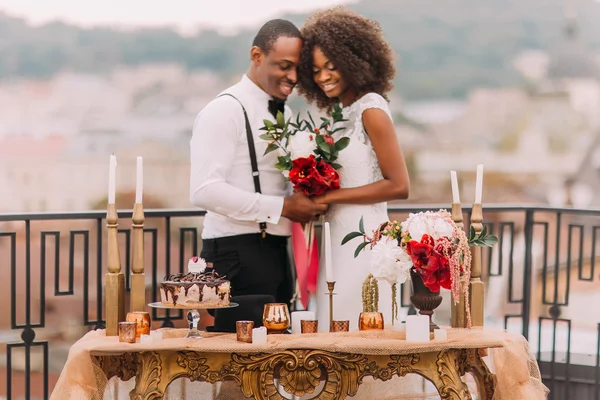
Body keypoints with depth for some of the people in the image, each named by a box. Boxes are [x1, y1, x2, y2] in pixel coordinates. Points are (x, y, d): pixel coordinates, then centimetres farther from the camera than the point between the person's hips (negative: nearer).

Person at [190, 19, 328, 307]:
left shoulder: (283, 112, 16)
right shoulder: (225, 110, -10)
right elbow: (204, 191, -20)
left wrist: (308, 202, 3)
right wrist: (283, 207, -19)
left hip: (276, 251, 8)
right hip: (238, 254, -8)